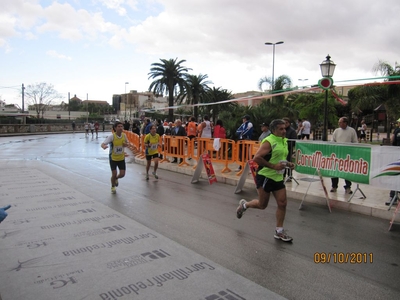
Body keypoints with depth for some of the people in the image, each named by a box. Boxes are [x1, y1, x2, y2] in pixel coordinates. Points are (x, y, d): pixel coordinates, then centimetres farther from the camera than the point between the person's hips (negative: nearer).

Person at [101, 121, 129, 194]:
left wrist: (126, 144, -14)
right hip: (113, 158, -3)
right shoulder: (112, 136, -21)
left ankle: (116, 179, 38)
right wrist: (104, 146, -51)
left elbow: (127, 143, 11)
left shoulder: (124, 135, -7)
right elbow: (103, 144, -27)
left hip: (121, 158, 3)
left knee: (122, 174, 0)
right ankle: (113, 186, 30)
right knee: (114, 174, -1)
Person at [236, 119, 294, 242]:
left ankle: (279, 231, 15)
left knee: (282, 203, 3)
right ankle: (244, 205, 34)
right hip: (265, 177, -7)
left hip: (278, 177, 7)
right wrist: (274, 166, -25)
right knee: (262, 205, 4)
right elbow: (256, 158, -25)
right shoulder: (269, 142, -17)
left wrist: (288, 164, 4)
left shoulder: (285, 141, 9)